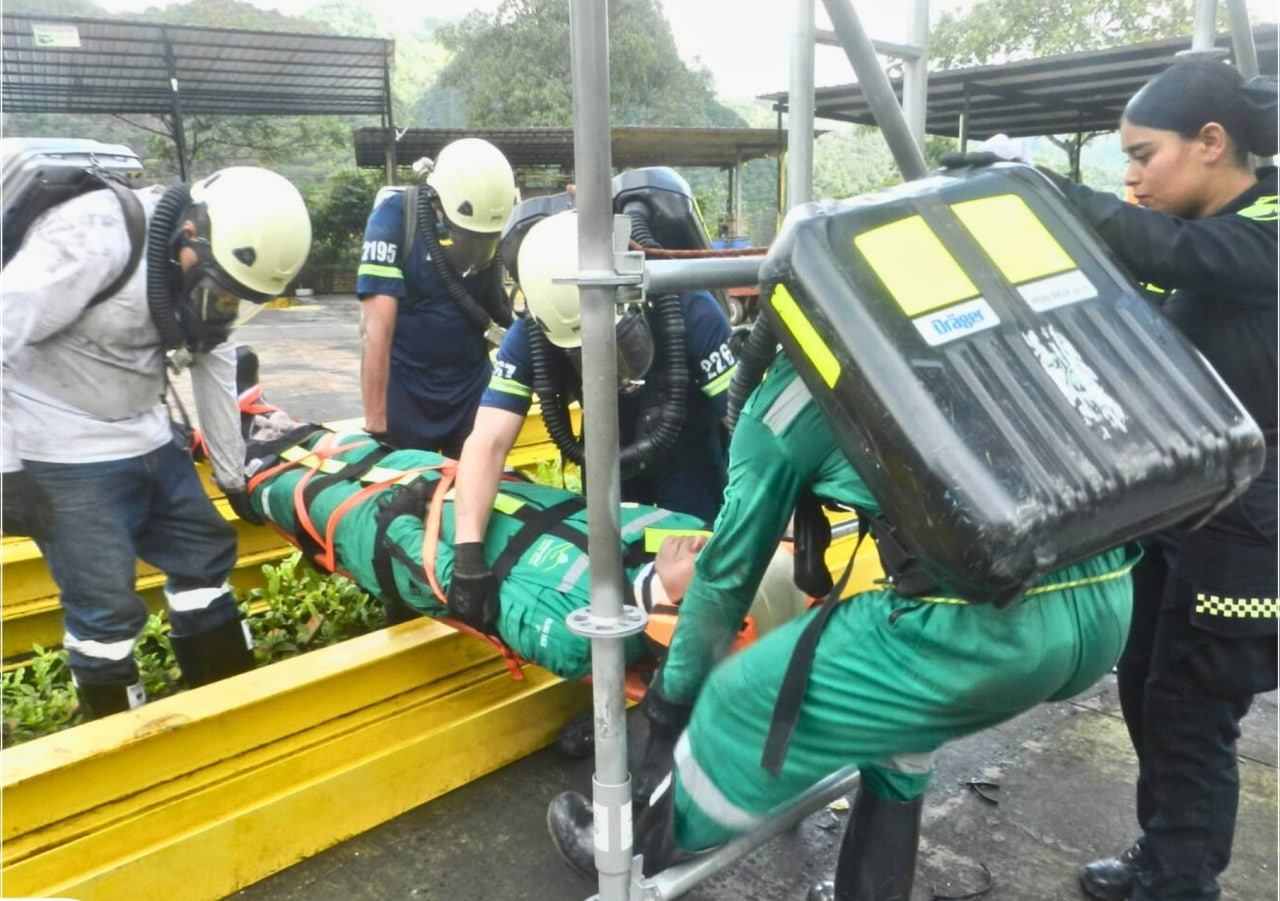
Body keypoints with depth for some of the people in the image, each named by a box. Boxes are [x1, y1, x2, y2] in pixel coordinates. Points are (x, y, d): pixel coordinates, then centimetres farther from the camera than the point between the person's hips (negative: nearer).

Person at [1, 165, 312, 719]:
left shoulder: (201, 266, -1)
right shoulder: (93, 240, -25)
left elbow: (214, 364, 10)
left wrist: (233, 476, 16)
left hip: (146, 439, 8)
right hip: (66, 454, -7)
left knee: (205, 554, 11)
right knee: (105, 602, -4)